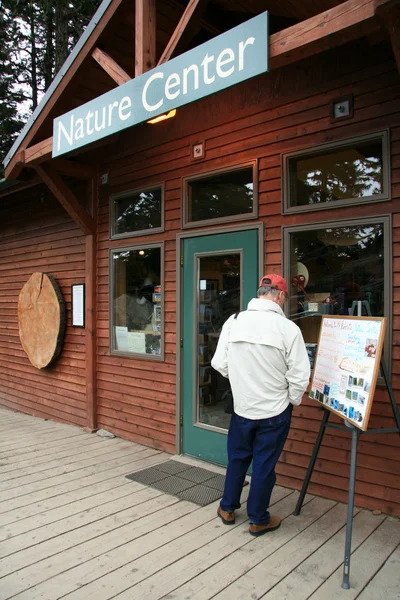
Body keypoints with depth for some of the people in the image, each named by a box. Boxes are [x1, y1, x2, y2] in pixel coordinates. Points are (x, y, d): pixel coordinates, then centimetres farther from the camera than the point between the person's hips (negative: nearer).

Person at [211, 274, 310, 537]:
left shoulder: (233, 321, -8)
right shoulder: (287, 328, -17)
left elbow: (220, 363, -5)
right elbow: (300, 376, -14)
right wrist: (294, 399, 4)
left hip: (242, 406, 3)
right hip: (275, 410, -3)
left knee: (237, 458, 22)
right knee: (265, 465, 13)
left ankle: (228, 508, 37)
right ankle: (258, 519, 29)